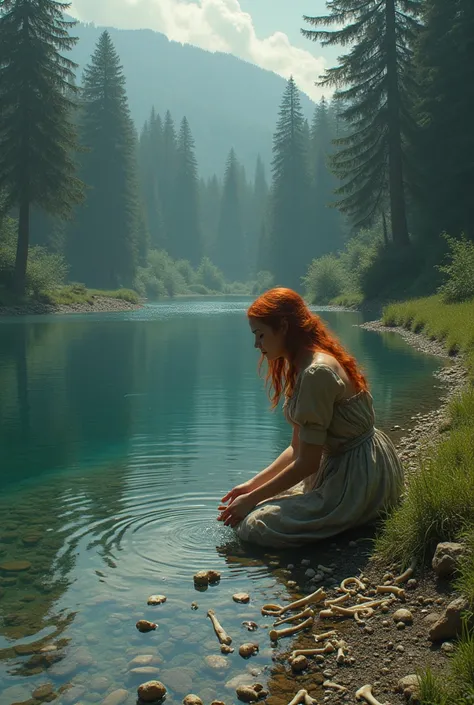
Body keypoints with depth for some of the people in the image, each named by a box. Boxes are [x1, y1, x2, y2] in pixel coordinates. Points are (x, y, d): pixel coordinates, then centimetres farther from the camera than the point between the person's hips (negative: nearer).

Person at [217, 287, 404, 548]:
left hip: (358, 476, -10)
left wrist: (252, 499, -12)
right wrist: (252, 484, 5)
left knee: (253, 525, -16)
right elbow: (298, 447, 10)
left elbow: (307, 463, -21)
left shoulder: (316, 373, -24)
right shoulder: (302, 366, 8)